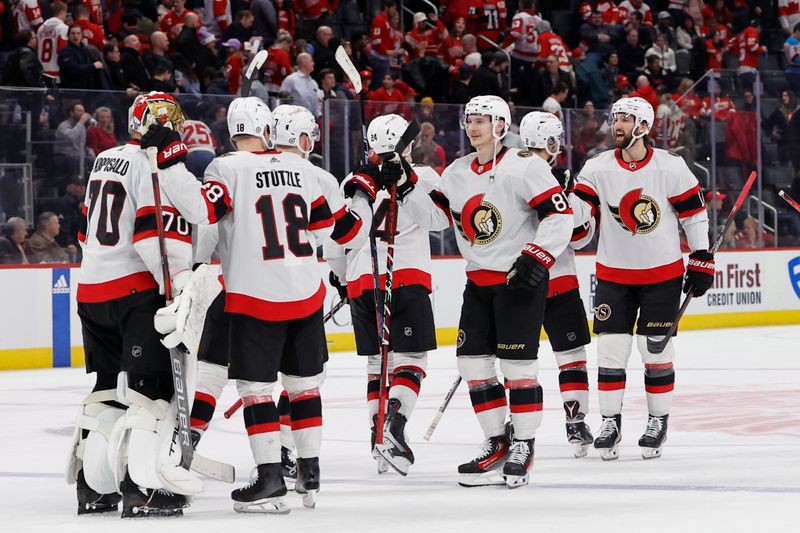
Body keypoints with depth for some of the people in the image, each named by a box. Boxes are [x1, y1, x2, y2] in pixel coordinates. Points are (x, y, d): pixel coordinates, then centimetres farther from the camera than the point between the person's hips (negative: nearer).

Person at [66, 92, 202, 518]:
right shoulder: (166, 168, -11)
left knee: (106, 386, 15)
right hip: (138, 289, -8)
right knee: (153, 385, -7)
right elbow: (161, 236, -21)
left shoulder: (105, 161, 16)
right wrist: (183, 289, -21)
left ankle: (92, 484, 17)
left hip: (92, 286, 8)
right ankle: (142, 485, -14)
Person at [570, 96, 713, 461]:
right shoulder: (598, 168, -2)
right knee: (610, 348, -1)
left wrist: (702, 261, -2)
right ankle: (610, 422, 9)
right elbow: (577, 211, -8)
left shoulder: (671, 168, -8)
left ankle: (658, 421, 15)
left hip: (662, 273, -2)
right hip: (614, 275, 2)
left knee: (656, 348, 2)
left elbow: (694, 214, -2)